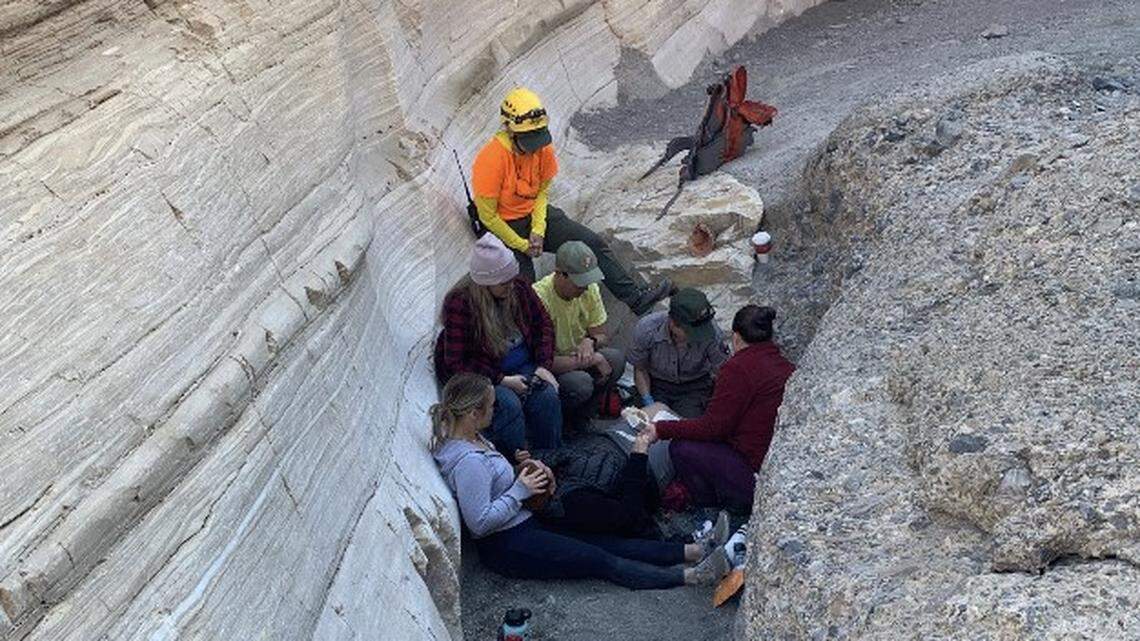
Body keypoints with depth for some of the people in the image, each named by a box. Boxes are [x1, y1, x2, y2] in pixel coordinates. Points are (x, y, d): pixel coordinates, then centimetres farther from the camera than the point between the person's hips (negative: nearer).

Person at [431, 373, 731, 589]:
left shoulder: (470, 438, 5)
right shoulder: (467, 462, -26)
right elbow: (479, 522, -26)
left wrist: (525, 471, 4)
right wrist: (520, 490, -20)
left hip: (523, 524, 10)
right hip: (507, 547, -10)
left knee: (610, 542, 1)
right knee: (601, 561, -12)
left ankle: (694, 551, -4)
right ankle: (691, 576, -12)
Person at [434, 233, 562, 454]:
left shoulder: (518, 287, -4)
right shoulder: (459, 303, -20)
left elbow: (542, 324, 9)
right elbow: (455, 364, -18)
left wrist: (543, 366, -5)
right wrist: (502, 380, -23)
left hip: (521, 367, 5)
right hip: (480, 375, -4)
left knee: (547, 395, -23)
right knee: (509, 404, -32)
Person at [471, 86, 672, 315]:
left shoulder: (543, 148, -9)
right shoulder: (491, 159, -27)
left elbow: (543, 191, 4)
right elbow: (488, 216, -20)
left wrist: (538, 231, -10)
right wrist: (522, 245, -16)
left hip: (536, 215, 5)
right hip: (503, 227, -5)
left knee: (594, 244, -5)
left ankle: (636, 298, -1)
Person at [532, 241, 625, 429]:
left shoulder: (589, 289, -7)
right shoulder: (539, 298, -28)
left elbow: (602, 336, 1)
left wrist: (590, 342, -23)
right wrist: (592, 360, -28)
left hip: (578, 357, 6)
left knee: (616, 358, -22)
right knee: (579, 382, -35)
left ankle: (579, 414, -2)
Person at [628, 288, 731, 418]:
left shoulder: (712, 335, -31)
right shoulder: (647, 329, -27)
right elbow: (640, 370, -9)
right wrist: (648, 401, -19)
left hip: (694, 385, 0)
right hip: (657, 383, 0)